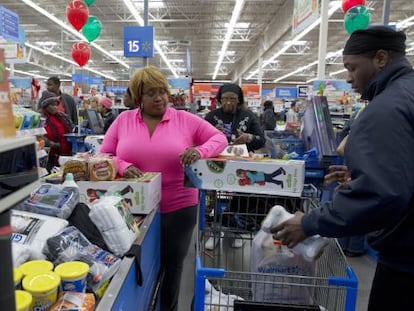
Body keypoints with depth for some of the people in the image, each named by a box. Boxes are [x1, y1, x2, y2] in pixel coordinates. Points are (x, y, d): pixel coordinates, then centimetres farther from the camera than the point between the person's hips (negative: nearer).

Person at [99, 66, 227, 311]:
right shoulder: (123, 120, 1)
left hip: (178, 208, -1)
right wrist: (123, 166, -19)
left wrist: (200, 151, -22)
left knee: (171, 266, 18)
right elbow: (104, 156, 2)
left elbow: (219, 138, -1)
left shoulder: (185, 119, -3)